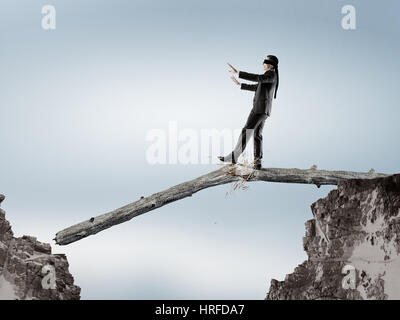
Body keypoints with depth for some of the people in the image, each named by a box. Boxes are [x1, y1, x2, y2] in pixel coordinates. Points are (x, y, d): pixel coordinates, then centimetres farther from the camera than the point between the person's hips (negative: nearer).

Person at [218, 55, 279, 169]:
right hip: (262, 109, 10)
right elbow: (256, 87, 31)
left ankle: (233, 157, -11)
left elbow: (256, 78, -26)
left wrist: (237, 73, -28)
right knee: (257, 134, 6)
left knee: (246, 131, -11)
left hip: (260, 107, -10)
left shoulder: (271, 74, -9)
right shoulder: (270, 76, 22)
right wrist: (240, 85, 33)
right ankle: (257, 162, 2)